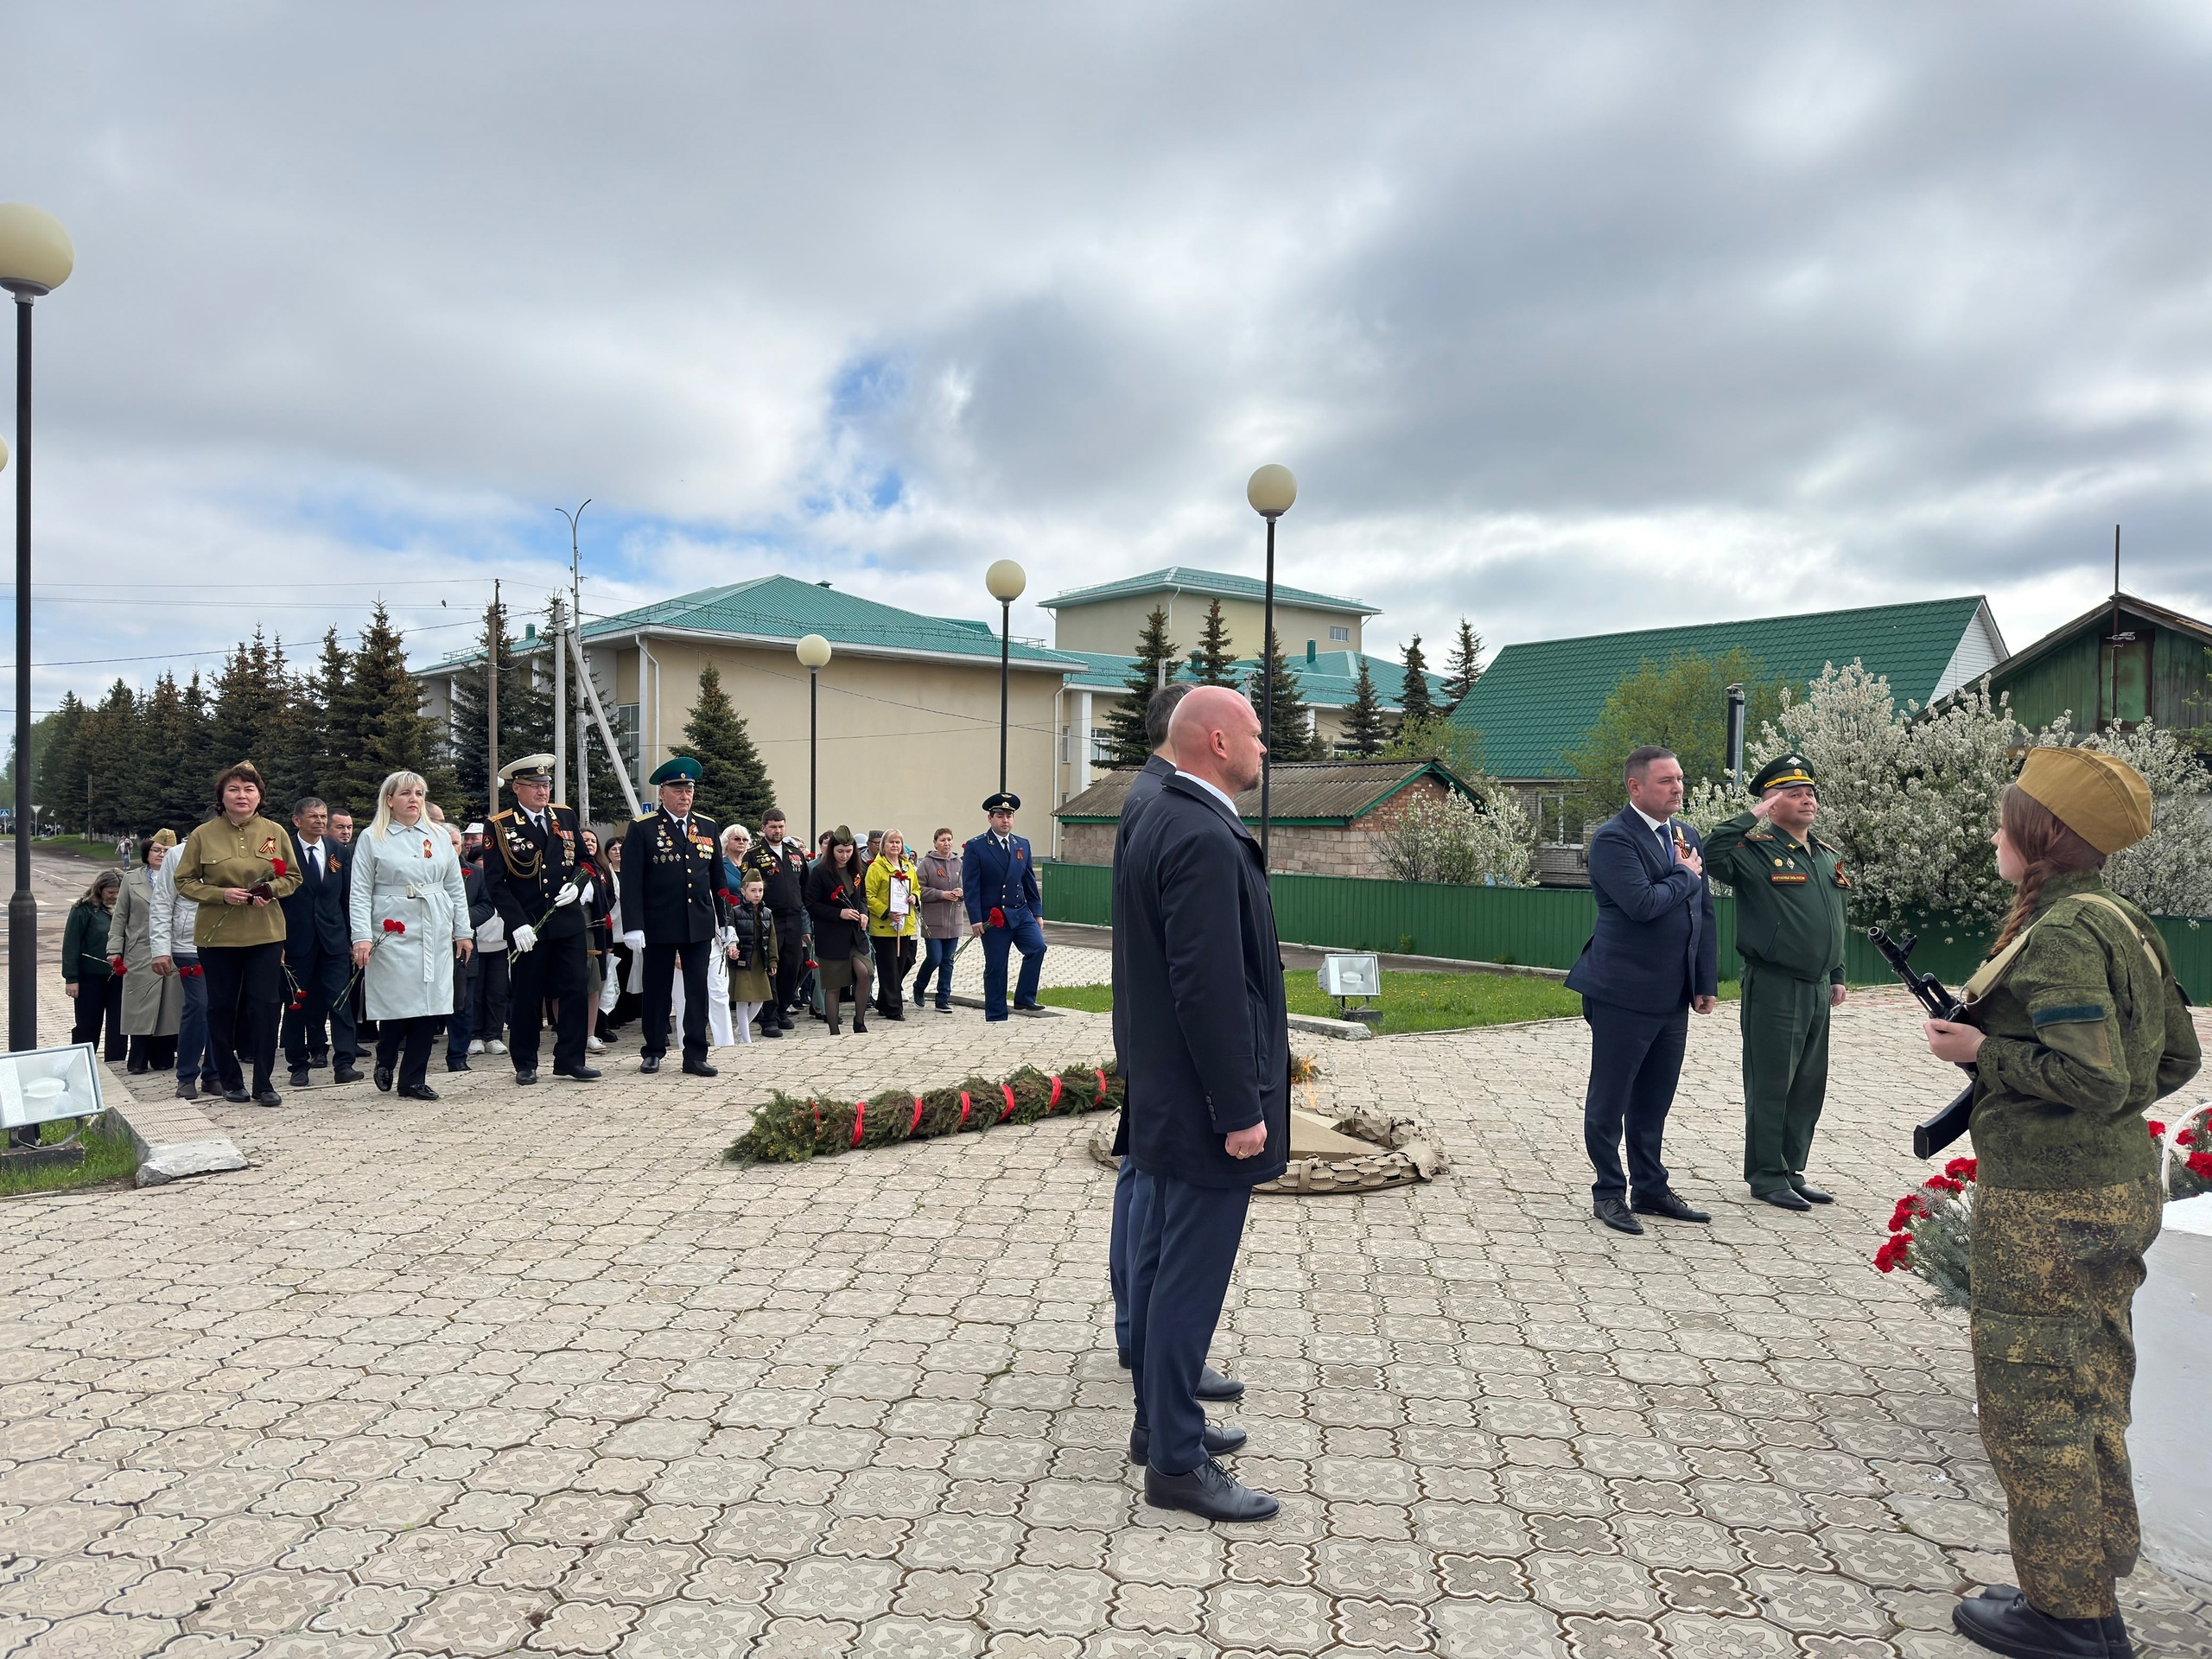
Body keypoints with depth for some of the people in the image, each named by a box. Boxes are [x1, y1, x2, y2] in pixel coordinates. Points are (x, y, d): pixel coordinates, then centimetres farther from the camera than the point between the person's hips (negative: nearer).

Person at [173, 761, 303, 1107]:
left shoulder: (276, 833, 2)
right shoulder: (203, 835, -2)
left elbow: (293, 877, 9)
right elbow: (185, 881, 2)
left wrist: (270, 889, -11)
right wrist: (221, 894, -15)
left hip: (265, 934, 0)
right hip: (217, 934, 0)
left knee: (266, 1006, -3)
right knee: (222, 1008, 7)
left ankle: (263, 1083, 5)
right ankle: (231, 1081, 21)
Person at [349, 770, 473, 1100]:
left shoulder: (440, 836, 12)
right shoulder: (372, 838, 2)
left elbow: (456, 887, 14)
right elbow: (359, 892, -2)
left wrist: (464, 931, 9)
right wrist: (362, 937, -11)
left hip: (435, 936, 4)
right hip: (392, 936, -3)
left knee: (430, 1006, 1)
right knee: (396, 1006, -5)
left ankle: (413, 1080, 10)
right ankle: (385, 1064, 22)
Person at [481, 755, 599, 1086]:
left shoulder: (565, 817, 8)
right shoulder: (498, 826, -4)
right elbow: (495, 883, -7)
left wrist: (577, 886, -5)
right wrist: (517, 924, -16)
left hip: (568, 922, 4)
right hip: (527, 928, -3)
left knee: (574, 991, 3)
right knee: (526, 996, 5)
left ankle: (570, 1059, 13)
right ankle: (525, 1064, 18)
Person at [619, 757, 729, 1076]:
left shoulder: (709, 828, 8)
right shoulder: (642, 829, -4)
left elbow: (717, 879, 13)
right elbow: (631, 882, -8)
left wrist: (724, 921, 11)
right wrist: (633, 926, -14)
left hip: (699, 926, 3)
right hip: (659, 926, -3)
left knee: (698, 990, 3)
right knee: (657, 989, 9)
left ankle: (695, 1055, 9)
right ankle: (653, 1051, 22)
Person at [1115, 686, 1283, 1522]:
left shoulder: (1160, 822, 10)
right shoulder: (1205, 840, -22)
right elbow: (1210, 989, -26)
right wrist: (1241, 1109, -20)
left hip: (1167, 1092, 10)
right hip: (1207, 1099, -10)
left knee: (1160, 1260, 18)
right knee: (1190, 1277, -1)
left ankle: (1158, 1421, 32)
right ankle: (1176, 1462, 11)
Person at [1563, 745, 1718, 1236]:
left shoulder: (1687, 836, 12)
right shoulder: (1613, 839, -13)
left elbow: (1704, 913, 15)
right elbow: (1642, 904, -26)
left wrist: (1707, 982, 11)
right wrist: (1685, 876, -9)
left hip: (1673, 995, 8)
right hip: (1623, 993, -7)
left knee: (1654, 1099, 17)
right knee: (1610, 1099, 4)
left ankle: (1650, 1189, 28)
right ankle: (1609, 1193, 15)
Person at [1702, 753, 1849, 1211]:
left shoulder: (1829, 856, 15)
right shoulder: (1757, 850, -9)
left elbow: (1835, 921, 22)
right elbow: (1710, 854, -30)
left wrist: (1837, 976, 20)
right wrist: (1752, 818, -23)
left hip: (1816, 989, 8)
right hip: (1773, 988, -8)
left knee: (1809, 1085, 13)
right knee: (1770, 1085, 0)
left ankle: (1792, 1170, 25)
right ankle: (1767, 1177, 11)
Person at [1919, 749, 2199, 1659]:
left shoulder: (2058, 936, -21)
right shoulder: (2124, 924, 8)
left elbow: (2091, 1079, -26)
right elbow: (2176, 1057, 15)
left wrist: (1983, 1050, -15)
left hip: (2048, 1207, -10)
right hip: (2122, 1186, 10)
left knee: (2029, 1401, 4)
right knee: (2089, 1394, 20)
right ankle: (2096, 1584, 34)